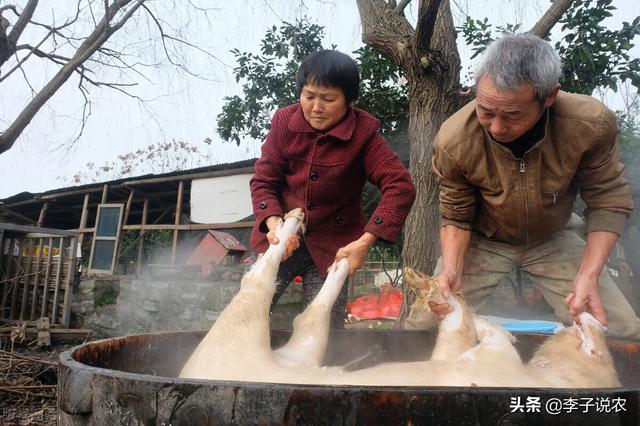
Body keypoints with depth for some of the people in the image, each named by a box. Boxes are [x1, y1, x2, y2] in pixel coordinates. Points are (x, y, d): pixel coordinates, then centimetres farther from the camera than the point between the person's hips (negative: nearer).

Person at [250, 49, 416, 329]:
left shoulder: (362, 133, -13)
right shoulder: (285, 122, -6)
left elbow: (400, 187, -21)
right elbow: (263, 181, -2)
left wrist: (364, 242, -30)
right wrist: (274, 223, -22)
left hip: (332, 248, -1)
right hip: (281, 239, 2)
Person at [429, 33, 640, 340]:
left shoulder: (592, 126, -28)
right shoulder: (453, 143, -29)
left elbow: (608, 202, -14)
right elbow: (456, 216, -13)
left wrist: (589, 275, -27)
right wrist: (451, 270, -31)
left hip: (553, 240, 1)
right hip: (481, 241, -1)